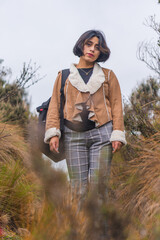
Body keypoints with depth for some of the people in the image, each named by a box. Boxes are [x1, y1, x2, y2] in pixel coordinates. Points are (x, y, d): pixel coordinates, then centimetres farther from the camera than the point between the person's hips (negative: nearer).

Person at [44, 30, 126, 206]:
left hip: (101, 133, 0)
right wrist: (53, 133, -3)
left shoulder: (108, 76, 15)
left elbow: (116, 106, 9)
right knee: (78, 187, -5)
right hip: (74, 135, 1)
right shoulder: (64, 76, 16)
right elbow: (54, 105, 10)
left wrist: (118, 135, -2)